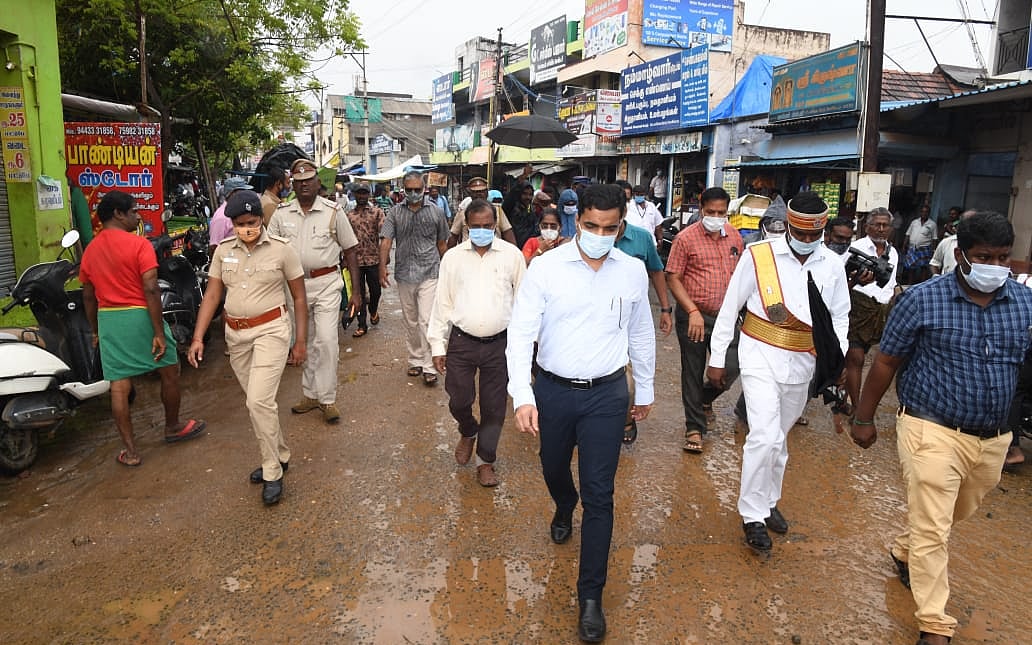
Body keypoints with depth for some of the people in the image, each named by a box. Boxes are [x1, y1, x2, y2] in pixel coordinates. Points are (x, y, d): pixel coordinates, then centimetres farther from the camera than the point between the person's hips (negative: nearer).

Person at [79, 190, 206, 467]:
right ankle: (172, 428, 32)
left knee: (119, 385, 7)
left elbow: (88, 296, 13)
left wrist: (96, 331, 24)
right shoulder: (138, 244, -12)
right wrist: (159, 333, -18)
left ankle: (130, 450, 12)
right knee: (169, 372, 16)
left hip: (107, 319, 6)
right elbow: (151, 290, -19)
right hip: (139, 316, -6)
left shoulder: (90, 251, 8)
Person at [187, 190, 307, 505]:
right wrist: (198, 337, -4)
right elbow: (212, 294, 5)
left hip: (270, 330, -5)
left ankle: (273, 473, 2)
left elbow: (299, 297, -3)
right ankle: (280, 455, 34)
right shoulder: (223, 250, 3)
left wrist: (300, 341, -4)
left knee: (259, 400, -14)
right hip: (236, 334, 5)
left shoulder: (281, 249, -8)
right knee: (257, 400, 14)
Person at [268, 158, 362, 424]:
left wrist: (356, 290, -4)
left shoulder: (333, 211, -3)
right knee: (304, 342, 12)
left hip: (327, 283, -3)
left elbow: (350, 250, 0)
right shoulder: (281, 213, 3)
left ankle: (327, 399, 3)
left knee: (326, 341, -8)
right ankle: (310, 395, 26)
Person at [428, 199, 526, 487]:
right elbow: (442, 302, 5)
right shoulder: (453, 257, 2)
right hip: (461, 342, 1)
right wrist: (437, 345, 4)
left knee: (494, 406, 8)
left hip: (499, 344, -1)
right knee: (459, 400, 9)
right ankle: (468, 433, 43)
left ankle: (485, 460, 27)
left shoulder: (512, 255, -2)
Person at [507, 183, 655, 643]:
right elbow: (521, 333, -13)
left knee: (599, 495, 1)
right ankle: (564, 510, 60)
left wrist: (645, 391, 17)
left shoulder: (633, 271, -3)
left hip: (606, 394, 0)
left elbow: (641, 335, 10)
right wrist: (522, 395, -23)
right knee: (553, 469, 23)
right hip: (552, 390, 1)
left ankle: (591, 596, 16)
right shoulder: (545, 267, -10)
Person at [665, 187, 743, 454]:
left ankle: (704, 398, 34)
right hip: (694, 316, -4)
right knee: (693, 373, 6)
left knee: (732, 367, 2)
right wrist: (693, 311, -18)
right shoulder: (686, 238, -10)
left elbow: (739, 272, 16)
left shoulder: (734, 236, 5)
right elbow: (672, 278, -10)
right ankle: (694, 427, 21)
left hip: (725, 316, 4)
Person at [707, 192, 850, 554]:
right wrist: (717, 358, -4)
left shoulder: (832, 265, 0)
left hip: (802, 362, 4)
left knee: (779, 437, 17)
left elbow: (840, 317, 12)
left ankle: (768, 502, 36)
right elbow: (730, 309, -6)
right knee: (764, 436, -13)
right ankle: (753, 515, 4)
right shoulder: (758, 256, -11)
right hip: (760, 357, -4)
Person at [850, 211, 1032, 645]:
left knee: (955, 515, 24)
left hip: (993, 439, 5)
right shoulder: (923, 299, -11)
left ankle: (904, 552, 51)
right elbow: (886, 362, -4)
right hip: (933, 432, -5)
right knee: (932, 529, -1)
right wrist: (864, 418, 0)